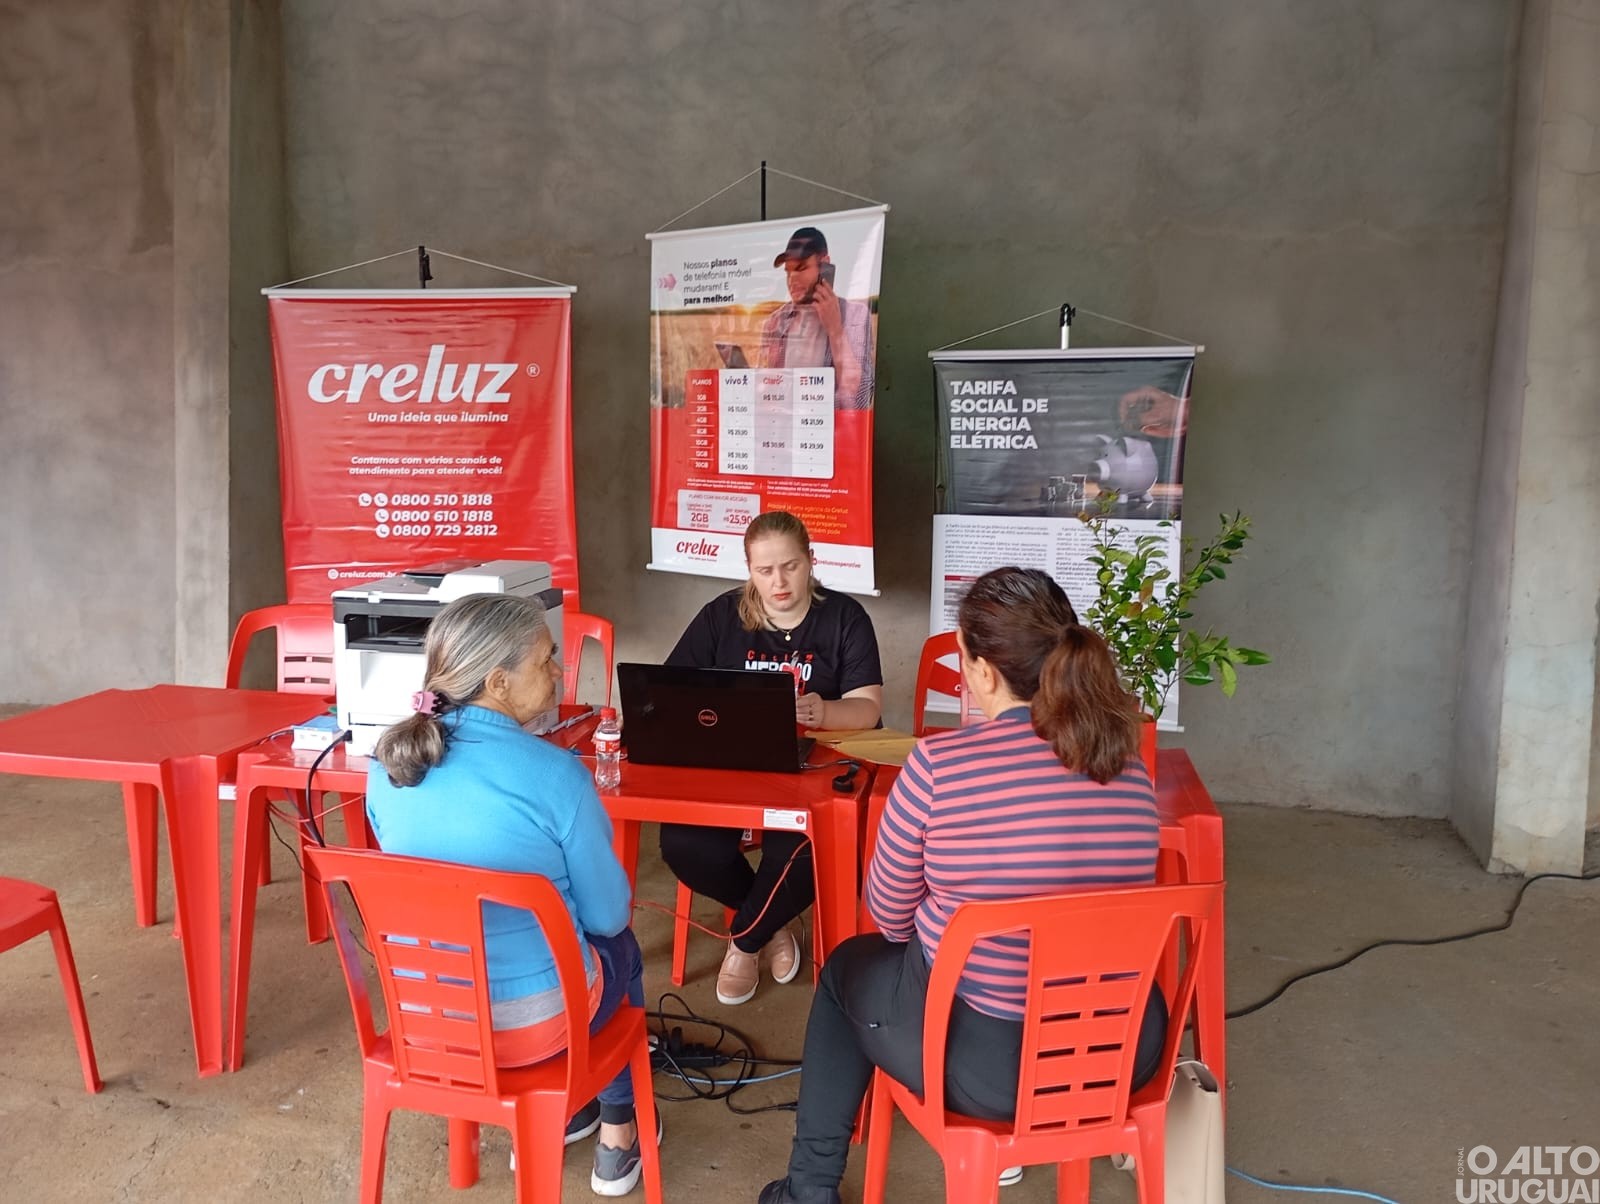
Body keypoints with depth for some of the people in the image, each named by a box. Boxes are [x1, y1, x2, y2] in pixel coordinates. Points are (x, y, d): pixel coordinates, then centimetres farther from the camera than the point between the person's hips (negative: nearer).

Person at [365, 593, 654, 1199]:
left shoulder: (387, 761, -7)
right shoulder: (553, 773, -23)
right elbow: (607, 913, -11)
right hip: (528, 1020, -5)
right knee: (619, 949, 29)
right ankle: (617, 1136, 38)